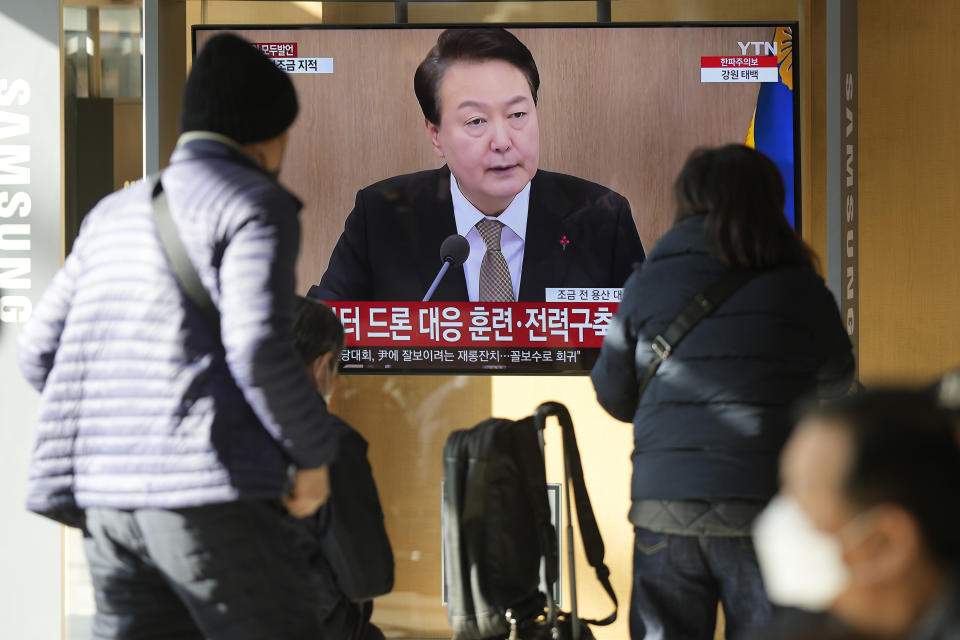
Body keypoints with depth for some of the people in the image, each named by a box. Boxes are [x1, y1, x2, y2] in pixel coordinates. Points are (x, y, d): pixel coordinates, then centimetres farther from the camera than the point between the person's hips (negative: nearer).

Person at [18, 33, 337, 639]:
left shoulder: (116, 213, 20)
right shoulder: (255, 206, -3)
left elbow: (41, 353, 20)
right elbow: (260, 348, -17)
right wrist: (315, 452, -3)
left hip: (112, 497, 7)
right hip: (210, 491, -7)